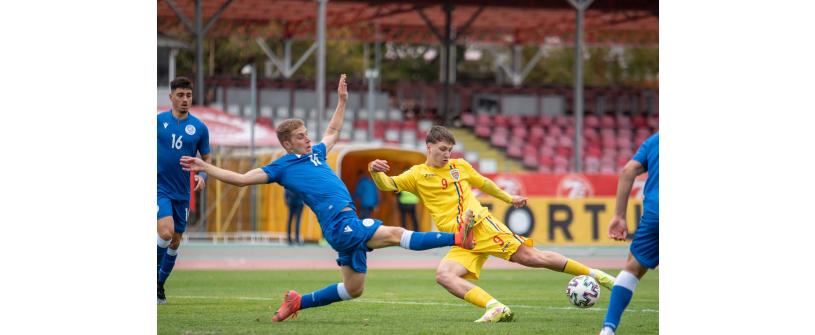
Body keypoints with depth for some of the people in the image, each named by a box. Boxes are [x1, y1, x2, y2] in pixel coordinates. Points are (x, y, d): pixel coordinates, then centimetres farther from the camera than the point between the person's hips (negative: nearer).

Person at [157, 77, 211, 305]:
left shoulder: (199, 128, 1)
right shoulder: (158, 121, -3)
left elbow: (206, 159, 9)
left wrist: (202, 176, -11)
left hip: (182, 193, 3)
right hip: (159, 189, -3)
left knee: (175, 243, 9)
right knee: (166, 232, -23)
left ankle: (160, 285, 28)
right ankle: (154, 274, 1)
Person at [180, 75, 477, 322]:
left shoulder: (315, 154, 23)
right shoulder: (282, 166, 3)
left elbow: (332, 132, 42)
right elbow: (241, 178, 1)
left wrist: (342, 100, 40)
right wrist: (205, 167, -6)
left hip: (348, 224, 9)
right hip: (339, 224, -9)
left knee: (353, 289, 13)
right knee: (395, 234, -18)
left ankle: (298, 302, 24)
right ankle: (457, 238, -22)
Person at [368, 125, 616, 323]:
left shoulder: (460, 166, 13)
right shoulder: (417, 175, 7)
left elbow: (483, 184, 31)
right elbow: (387, 185, -6)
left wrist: (509, 198, 40)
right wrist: (375, 171, -28)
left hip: (483, 225, 0)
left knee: (530, 257, -9)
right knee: (443, 274, -27)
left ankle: (592, 274, 2)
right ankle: (497, 308, -35)